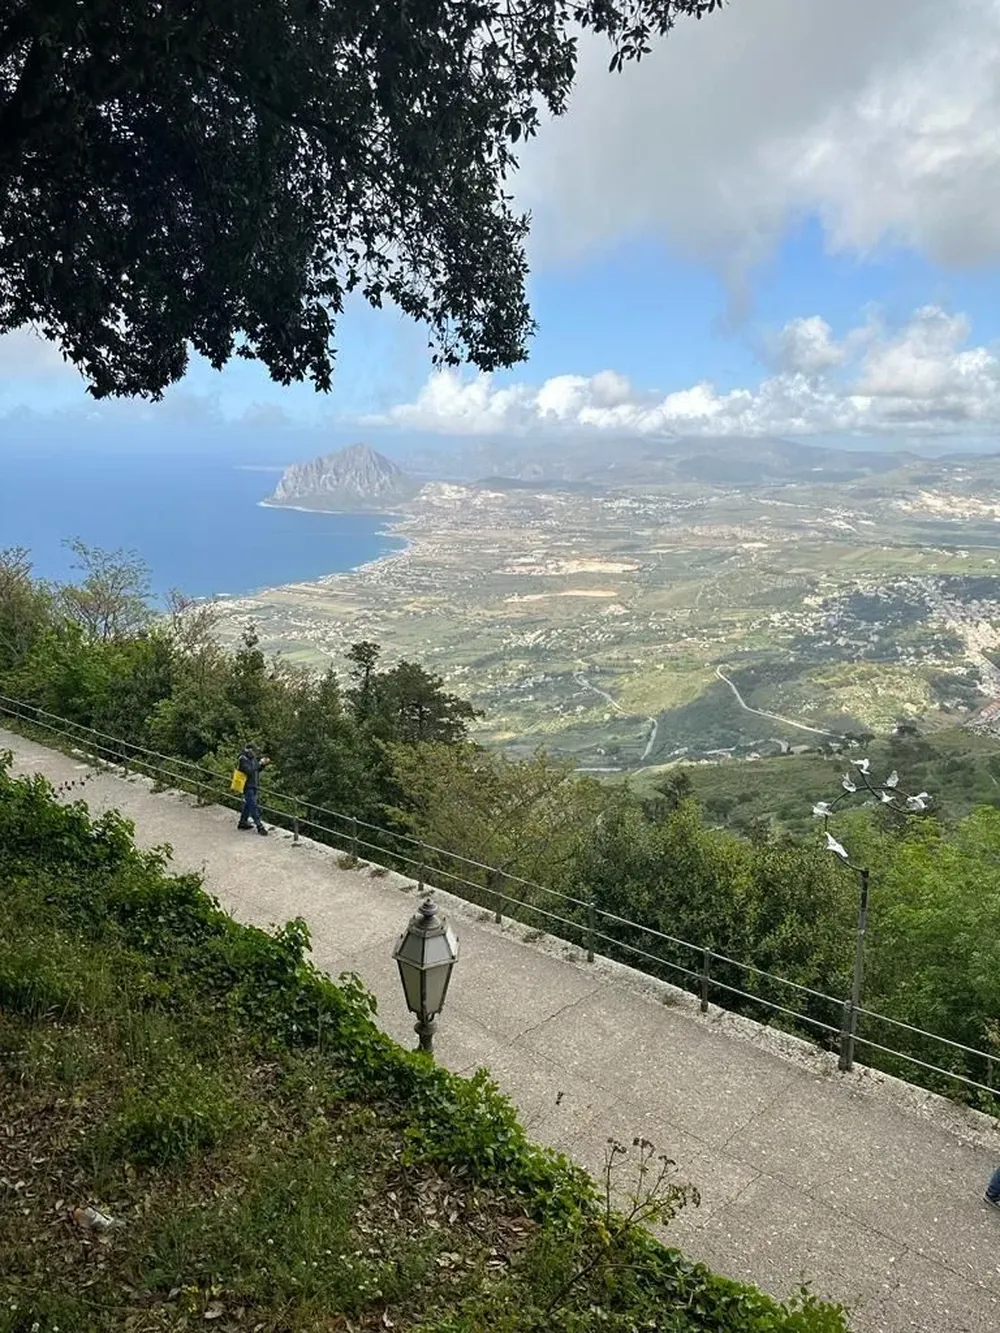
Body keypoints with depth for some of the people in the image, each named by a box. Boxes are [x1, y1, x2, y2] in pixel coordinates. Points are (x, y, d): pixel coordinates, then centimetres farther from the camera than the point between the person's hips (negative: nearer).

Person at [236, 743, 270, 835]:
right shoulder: (243, 760, -20)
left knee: (248, 804, 19)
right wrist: (259, 763, -27)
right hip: (247, 786, -9)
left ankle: (242, 822, 32)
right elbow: (250, 771, -30)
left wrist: (264, 764, -1)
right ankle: (259, 826, -7)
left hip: (253, 785, 9)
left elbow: (257, 770, 15)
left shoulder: (253, 758, 5)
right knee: (253, 806, -8)